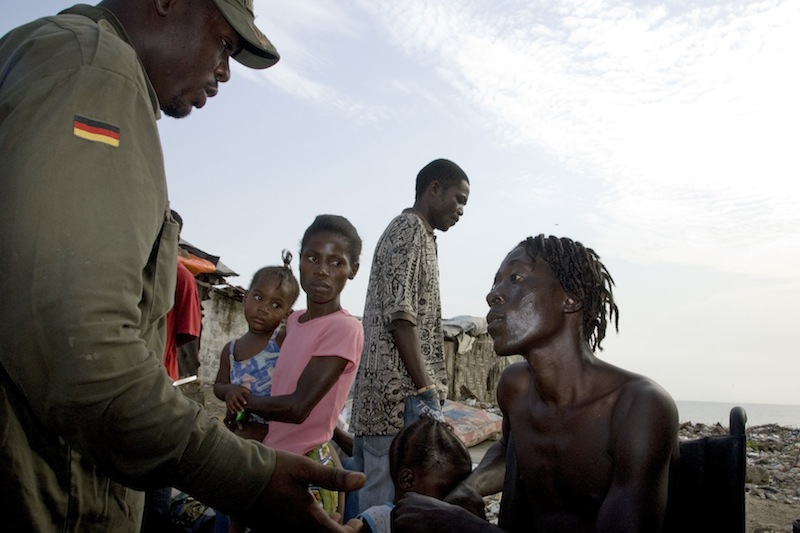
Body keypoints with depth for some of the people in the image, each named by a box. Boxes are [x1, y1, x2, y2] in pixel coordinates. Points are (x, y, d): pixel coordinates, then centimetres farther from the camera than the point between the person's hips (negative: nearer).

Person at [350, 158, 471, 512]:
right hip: (400, 395, -10)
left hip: (378, 400, 10)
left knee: (375, 504, 12)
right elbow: (401, 316, -16)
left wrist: (426, 390, 21)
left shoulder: (410, 232, 24)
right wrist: (426, 392, -18)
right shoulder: (410, 230, -6)